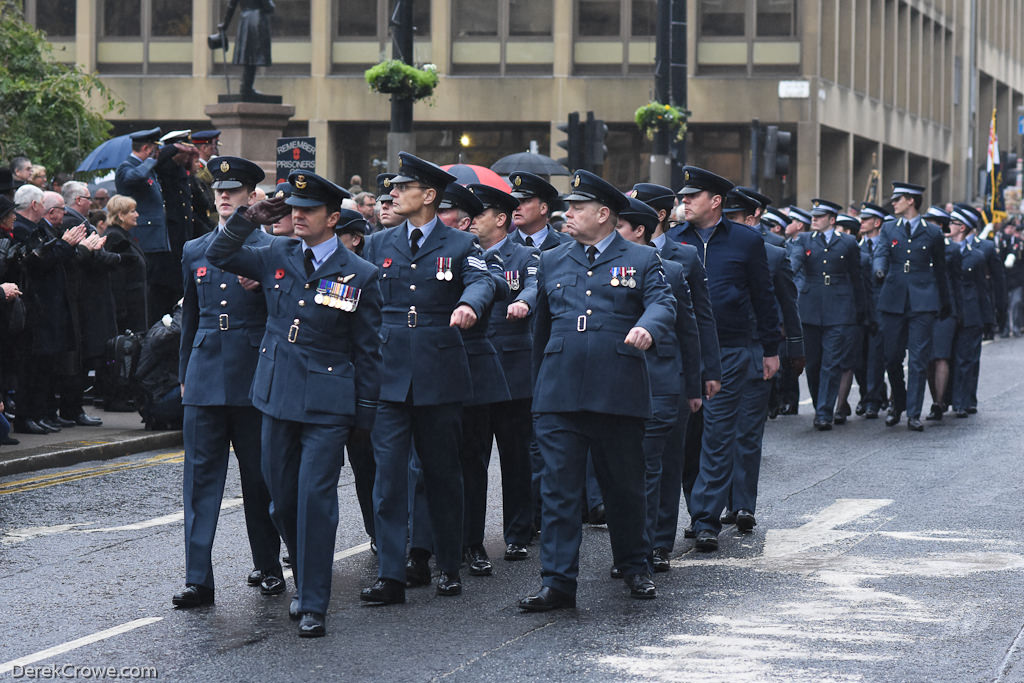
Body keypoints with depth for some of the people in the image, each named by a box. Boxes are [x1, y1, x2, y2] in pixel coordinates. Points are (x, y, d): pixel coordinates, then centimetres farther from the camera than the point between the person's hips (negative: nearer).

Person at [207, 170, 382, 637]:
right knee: (282, 499, 10)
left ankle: (313, 606, -4)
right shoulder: (276, 257, 6)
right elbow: (218, 256, 11)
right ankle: (304, 584, 29)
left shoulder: (359, 275, -3)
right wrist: (251, 218, -3)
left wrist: (366, 412, 0)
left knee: (315, 497, -9)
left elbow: (368, 350, 1)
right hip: (277, 397, 4)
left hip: (327, 404, -4)